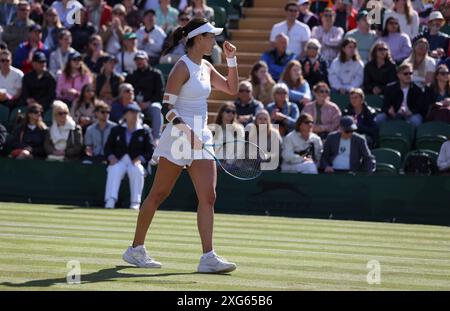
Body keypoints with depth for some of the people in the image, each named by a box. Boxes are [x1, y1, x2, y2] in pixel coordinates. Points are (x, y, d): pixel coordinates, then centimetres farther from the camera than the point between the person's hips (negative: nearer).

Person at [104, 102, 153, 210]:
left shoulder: (144, 131, 10)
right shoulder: (116, 129, 16)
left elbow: (150, 150, 4)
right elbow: (108, 147, 14)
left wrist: (140, 159, -13)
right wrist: (111, 157, -7)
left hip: (136, 161, -1)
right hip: (119, 160, 1)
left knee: (136, 170, -35)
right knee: (114, 170, -32)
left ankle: (135, 202, -31)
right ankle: (110, 201, -37)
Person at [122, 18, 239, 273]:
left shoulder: (206, 67, 12)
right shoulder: (183, 68, -12)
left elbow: (232, 88, 22)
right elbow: (167, 106, -16)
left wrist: (232, 59, 10)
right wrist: (186, 130, -28)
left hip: (201, 137, 8)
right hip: (178, 137, -8)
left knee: (208, 197, -5)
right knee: (158, 194, 3)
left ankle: (208, 257, -10)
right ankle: (136, 249, 16)